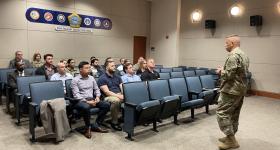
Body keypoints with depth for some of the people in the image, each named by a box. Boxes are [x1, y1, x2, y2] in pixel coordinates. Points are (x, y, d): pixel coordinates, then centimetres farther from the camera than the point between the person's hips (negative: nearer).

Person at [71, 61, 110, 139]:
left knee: (106, 105, -15)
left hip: (92, 99, 6)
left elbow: (96, 89, 19)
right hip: (80, 101, -6)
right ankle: (88, 127, -13)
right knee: (86, 107, -39)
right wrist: (87, 101, -22)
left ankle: (96, 125, -7)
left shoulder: (91, 78, 14)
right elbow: (76, 95, -12)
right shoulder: (75, 80, -4)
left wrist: (97, 96, -2)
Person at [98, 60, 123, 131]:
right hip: (108, 97, -5)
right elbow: (107, 92, -11)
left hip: (119, 95, 6)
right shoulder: (102, 78, -2)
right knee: (116, 100, -38)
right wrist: (118, 96, -21)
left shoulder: (117, 77, 18)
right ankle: (114, 122, -18)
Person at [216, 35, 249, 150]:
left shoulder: (233, 55, -18)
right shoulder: (244, 55, 15)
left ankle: (231, 140, 0)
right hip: (241, 89, 10)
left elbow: (229, 75, -23)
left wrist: (221, 71, -4)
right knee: (234, 114, 15)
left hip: (231, 90, -10)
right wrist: (224, 70, 14)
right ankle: (231, 137, 26)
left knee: (222, 112, -4)